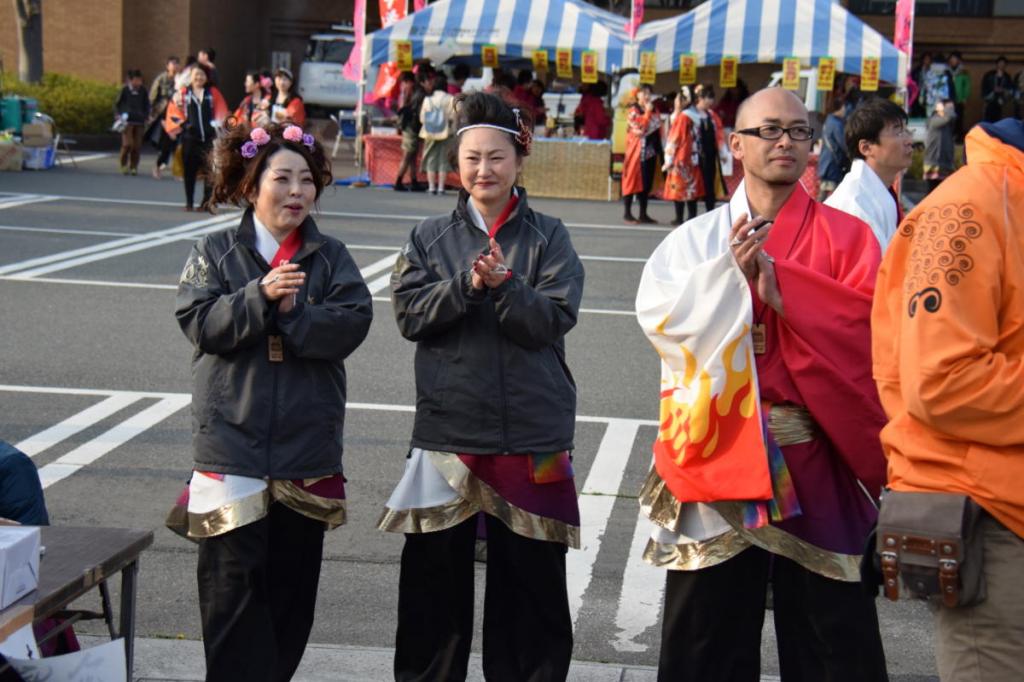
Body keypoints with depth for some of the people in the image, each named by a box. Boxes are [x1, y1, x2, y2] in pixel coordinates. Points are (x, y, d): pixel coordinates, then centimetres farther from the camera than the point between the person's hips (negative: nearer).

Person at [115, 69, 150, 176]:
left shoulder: (143, 91, 7)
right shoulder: (125, 90, -1)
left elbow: (146, 105, 18)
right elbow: (118, 104, 7)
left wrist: (146, 116, 8)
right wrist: (121, 115, -5)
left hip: (139, 122, 3)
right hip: (127, 121, -3)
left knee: (137, 146, 1)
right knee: (127, 144, -12)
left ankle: (134, 167, 11)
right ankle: (124, 165, 5)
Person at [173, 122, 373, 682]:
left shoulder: (331, 257, 7)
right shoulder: (215, 253, 5)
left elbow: (352, 323, -8)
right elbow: (198, 321, -9)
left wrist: (287, 313, -15)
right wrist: (260, 296, -20)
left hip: (306, 444, 2)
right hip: (232, 441, -2)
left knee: (293, 580, 10)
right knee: (234, 578, -4)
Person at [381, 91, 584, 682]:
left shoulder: (548, 237, 3)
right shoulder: (431, 237, 8)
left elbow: (554, 319, -8)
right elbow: (410, 313, -4)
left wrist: (503, 285, -23)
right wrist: (467, 283, -18)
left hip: (531, 433, -1)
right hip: (447, 428, 1)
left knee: (529, 580, 6)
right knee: (436, 576, 8)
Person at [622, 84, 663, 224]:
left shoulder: (653, 110, 13)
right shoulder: (633, 111, -6)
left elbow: (658, 129, 16)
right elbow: (640, 129, -19)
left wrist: (659, 148, 5)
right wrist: (647, 112, -15)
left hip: (651, 150, 6)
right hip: (637, 150, -6)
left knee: (647, 183, 7)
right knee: (632, 180, -4)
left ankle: (643, 214, 12)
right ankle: (627, 214, -1)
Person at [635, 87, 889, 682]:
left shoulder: (846, 236, 5)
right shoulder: (696, 237, 9)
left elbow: (871, 320, -10)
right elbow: (656, 313, -6)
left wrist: (780, 284, -17)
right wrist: (728, 272, -16)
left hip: (817, 459, -1)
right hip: (717, 453, 1)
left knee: (831, 632, 4)